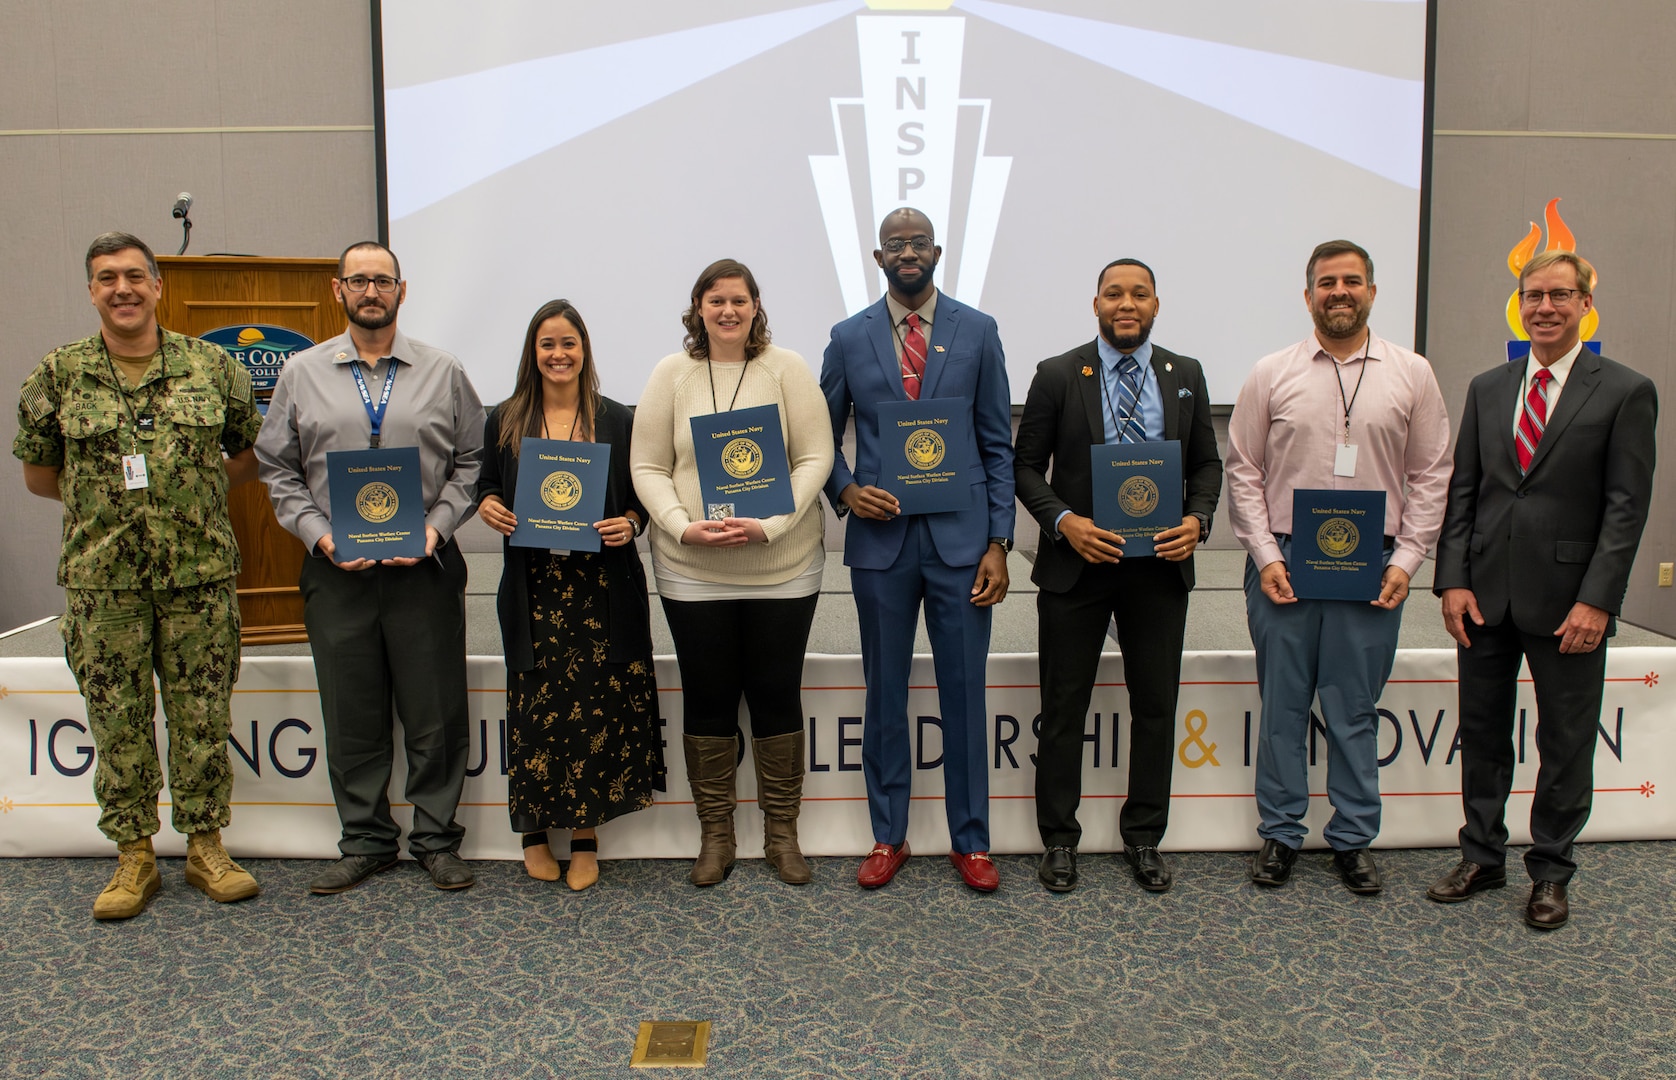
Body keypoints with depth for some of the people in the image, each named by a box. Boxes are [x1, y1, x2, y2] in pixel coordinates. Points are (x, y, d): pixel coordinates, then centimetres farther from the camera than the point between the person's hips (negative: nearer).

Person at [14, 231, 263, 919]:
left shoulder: (212, 366, 2)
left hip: (200, 572, 0)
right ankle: (134, 856, 20)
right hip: (101, 579, 0)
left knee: (202, 717, 6)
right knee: (118, 721, 7)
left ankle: (205, 847, 19)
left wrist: (197, 493, 5)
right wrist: (105, 499, 6)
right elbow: (37, 473, 12)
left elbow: (251, 452, 13)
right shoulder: (59, 374, 3)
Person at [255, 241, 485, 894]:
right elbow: (278, 470, 9)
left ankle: (436, 840, 17)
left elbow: (471, 462, 6)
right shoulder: (301, 374, 9)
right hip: (337, 570, 1)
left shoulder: (443, 373, 7)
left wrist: (437, 526, -8)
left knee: (436, 714, 3)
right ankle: (365, 842, 22)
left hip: (425, 569, -1)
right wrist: (320, 534, -5)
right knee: (351, 718, 8)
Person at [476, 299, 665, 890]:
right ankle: (534, 832, 17)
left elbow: (641, 494, 10)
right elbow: (486, 485, 17)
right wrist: (488, 506, -4)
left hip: (601, 589, 0)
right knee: (535, 705, 0)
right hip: (533, 588, 1)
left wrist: (629, 524, -10)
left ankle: (585, 840, 12)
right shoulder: (504, 421, 10)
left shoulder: (618, 420, 7)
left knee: (595, 706, -1)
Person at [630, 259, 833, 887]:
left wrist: (771, 525, -16)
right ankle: (715, 835, 23)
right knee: (708, 699, 8)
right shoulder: (671, 375, 3)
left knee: (777, 695, 7)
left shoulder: (786, 369, 0)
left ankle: (782, 832, 23)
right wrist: (682, 526, -14)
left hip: (782, 568, -1)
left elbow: (816, 458, -4)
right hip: (692, 572, 1)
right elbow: (648, 467, 2)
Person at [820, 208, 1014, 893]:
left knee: (965, 693, 5)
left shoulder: (978, 332, 5)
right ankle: (887, 838, 23)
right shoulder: (849, 338, 6)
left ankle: (970, 841, 19)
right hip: (881, 537, 1)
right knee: (884, 694, 9)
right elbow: (822, 436, 13)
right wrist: (844, 491, -8)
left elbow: (998, 445, 4)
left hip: (960, 537, -1)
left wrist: (998, 543, -3)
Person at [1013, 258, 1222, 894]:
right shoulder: (1058, 376, -1)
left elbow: (1207, 462, 12)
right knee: (1064, 708, 6)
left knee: (1156, 705, 9)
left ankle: (1144, 838, 25)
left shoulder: (1186, 376, 8)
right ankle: (1059, 840, 20)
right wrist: (1064, 521, -16)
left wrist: (1197, 519, -7)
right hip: (1078, 562, -2)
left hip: (1160, 566, 3)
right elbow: (1026, 465, 0)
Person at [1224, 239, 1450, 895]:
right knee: (1282, 705, 7)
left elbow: (1430, 477, 6)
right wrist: (1266, 557, -4)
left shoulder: (1411, 375, 5)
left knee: (1355, 710, 8)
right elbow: (1243, 472, 3)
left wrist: (1406, 560, -2)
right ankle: (1280, 833, 20)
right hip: (1283, 562, 0)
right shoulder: (1271, 375, 3)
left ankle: (1353, 840, 21)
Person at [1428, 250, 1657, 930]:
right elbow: (1462, 491, 8)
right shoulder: (1487, 389, 10)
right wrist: (1453, 580, -2)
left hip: (1568, 601, -3)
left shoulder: (1626, 392, -2)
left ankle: (1550, 873, 24)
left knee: (1566, 745, 8)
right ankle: (1482, 857, 28)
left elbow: (1626, 506, -7)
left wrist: (1597, 600, -14)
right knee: (1481, 735, 12)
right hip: (1486, 594, 4)